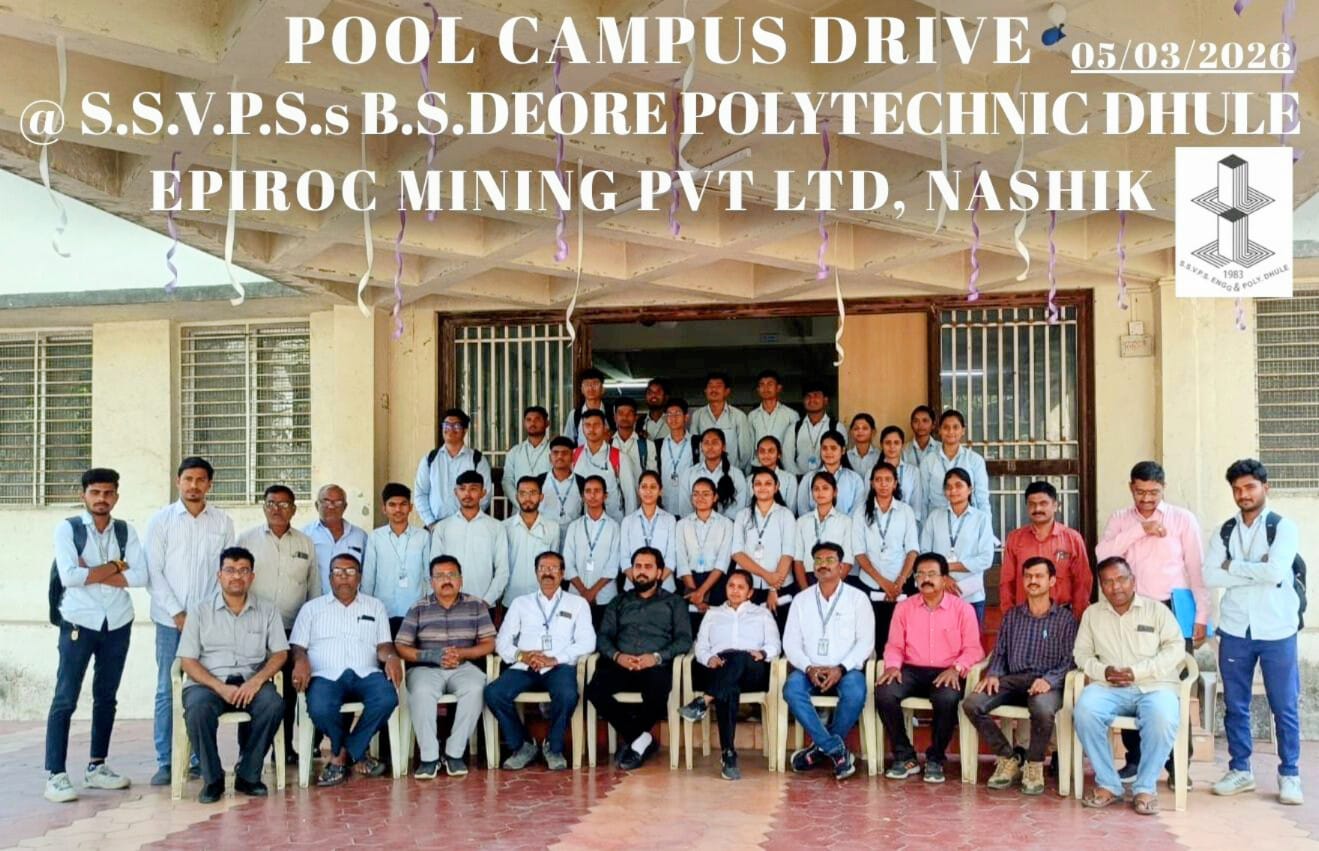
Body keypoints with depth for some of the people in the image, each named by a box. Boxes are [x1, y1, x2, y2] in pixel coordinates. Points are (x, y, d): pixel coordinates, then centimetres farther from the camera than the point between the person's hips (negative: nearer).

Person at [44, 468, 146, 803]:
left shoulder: (126, 531, 5)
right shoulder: (67, 529, -4)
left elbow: (140, 576, -6)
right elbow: (68, 576, -18)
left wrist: (92, 573, -13)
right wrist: (115, 566, -11)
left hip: (118, 623, 4)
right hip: (79, 623, -4)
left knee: (106, 697, 11)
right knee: (65, 699, -5)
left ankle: (97, 767, 22)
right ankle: (55, 775, -1)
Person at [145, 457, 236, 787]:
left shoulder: (223, 522, 5)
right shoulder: (161, 520, 2)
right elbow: (154, 572, -1)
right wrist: (177, 613, -7)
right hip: (171, 619, -1)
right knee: (167, 691, 1)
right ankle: (164, 762, 8)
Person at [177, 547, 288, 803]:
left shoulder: (267, 610, 11)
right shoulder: (200, 611, 7)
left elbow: (280, 653, 6)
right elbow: (187, 661, 1)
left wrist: (257, 680, -15)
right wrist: (220, 687, -14)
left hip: (250, 683, 1)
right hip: (207, 682, -1)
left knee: (273, 704, -30)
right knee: (198, 708, -34)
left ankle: (248, 775, -13)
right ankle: (212, 779, -14)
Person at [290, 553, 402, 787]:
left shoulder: (375, 607, 23)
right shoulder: (312, 608, 21)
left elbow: (383, 645, 14)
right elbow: (297, 646, 13)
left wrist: (391, 657, -10)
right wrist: (301, 661, -11)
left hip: (365, 673, 1)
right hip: (326, 675, -1)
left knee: (387, 698, -33)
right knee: (320, 709, -35)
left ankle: (342, 755, -13)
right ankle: (356, 755, -4)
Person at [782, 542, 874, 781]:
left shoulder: (857, 598, 5)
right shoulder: (801, 600, 12)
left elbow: (866, 641, -2)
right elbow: (791, 642, 6)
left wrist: (841, 668, -16)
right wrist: (809, 668, -13)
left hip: (846, 670, -2)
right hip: (810, 670, 2)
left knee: (855, 692, -34)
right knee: (791, 689, -30)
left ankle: (822, 748, -12)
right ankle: (835, 748, -22)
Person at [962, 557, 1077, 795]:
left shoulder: (1065, 618, 7)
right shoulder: (1012, 615, 19)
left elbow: (1068, 661, -2)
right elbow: (999, 653, 17)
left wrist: (1049, 680, -20)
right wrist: (993, 674, -3)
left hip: (1046, 683, -4)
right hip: (1012, 679, 4)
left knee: (1042, 708, -39)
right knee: (971, 704, -23)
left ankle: (1034, 765, -12)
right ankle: (1008, 758, -4)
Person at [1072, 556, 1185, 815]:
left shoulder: (1157, 609, 7)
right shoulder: (1092, 614, 14)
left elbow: (1175, 648, -1)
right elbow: (1082, 654, 12)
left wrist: (1137, 671, -13)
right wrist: (1104, 671, -10)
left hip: (1154, 686, -1)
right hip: (1109, 687, 2)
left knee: (1162, 718, -35)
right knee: (1084, 711, -31)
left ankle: (1145, 787, -16)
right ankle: (1107, 784, -16)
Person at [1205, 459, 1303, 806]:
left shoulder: (1283, 528, -4)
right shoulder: (1224, 532, 7)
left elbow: (1275, 572, -19)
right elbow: (1210, 576, -6)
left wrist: (1233, 566, -8)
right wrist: (1256, 572, -13)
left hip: (1276, 631, -3)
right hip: (1235, 630, 3)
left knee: (1285, 707, 4)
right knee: (1236, 705, 10)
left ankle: (1289, 775, 17)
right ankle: (1240, 770, 21)